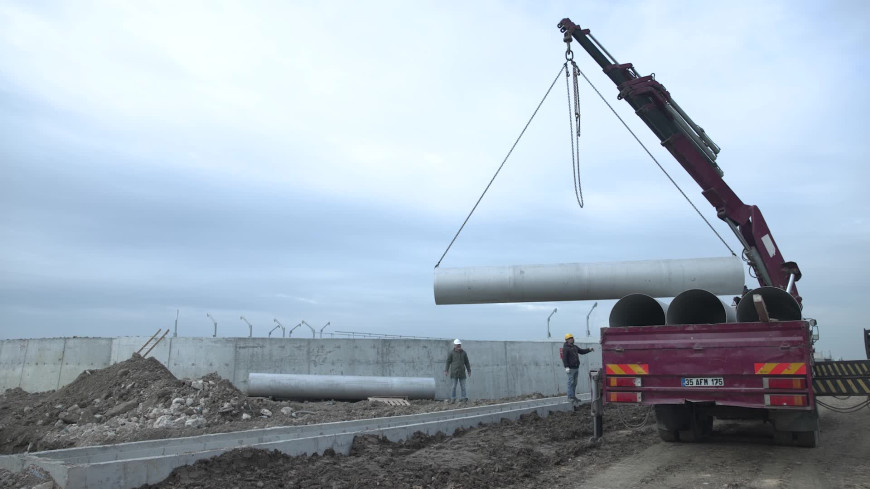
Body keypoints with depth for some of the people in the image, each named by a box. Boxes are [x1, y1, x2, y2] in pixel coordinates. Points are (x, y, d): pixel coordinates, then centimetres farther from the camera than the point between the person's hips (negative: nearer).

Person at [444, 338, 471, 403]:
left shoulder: (464, 353, 7)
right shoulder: (451, 353, -1)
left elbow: (467, 362, 11)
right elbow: (448, 362, -2)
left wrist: (469, 371, 10)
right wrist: (446, 370, -9)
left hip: (462, 372, 2)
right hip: (454, 372, -2)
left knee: (463, 386, 3)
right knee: (454, 386, -1)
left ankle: (464, 398, 7)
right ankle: (453, 399, 6)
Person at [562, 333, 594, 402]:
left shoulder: (575, 347, 15)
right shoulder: (565, 348, -10)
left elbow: (582, 351, 23)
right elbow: (564, 358, -16)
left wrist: (589, 349, 10)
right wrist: (566, 367, -24)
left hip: (576, 367, 8)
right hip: (570, 368, -8)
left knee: (575, 383, 10)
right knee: (571, 382, -9)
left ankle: (574, 396, 16)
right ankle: (570, 397, -7)